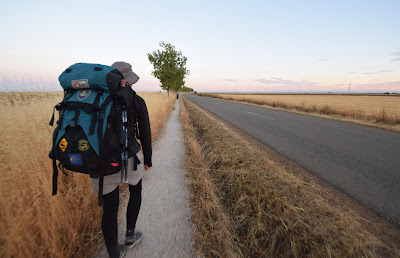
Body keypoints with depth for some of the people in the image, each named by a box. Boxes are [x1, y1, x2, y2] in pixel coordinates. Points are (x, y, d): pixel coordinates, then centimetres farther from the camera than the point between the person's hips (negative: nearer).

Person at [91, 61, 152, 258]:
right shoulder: (137, 102, -7)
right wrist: (148, 159, 9)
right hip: (128, 157, -2)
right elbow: (145, 133, -3)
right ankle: (130, 236, 35)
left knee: (110, 207, 15)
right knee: (136, 191, 28)